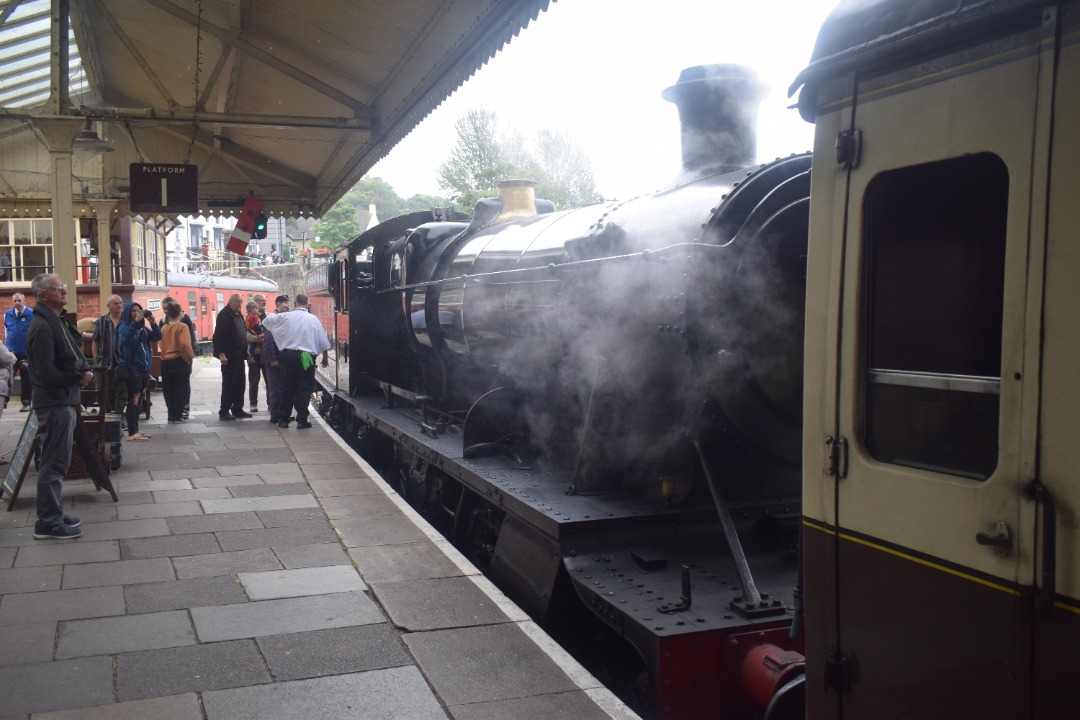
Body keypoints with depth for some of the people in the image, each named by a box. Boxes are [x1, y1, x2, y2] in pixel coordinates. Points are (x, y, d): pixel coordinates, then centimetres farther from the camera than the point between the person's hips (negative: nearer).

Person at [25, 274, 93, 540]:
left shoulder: (58, 321, 13)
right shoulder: (42, 327, -18)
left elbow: (75, 357, 18)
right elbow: (47, 373, -23)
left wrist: (85, 372, -2)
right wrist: (79, 377, -11)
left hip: (64, 400, 10)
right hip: (54, 402, -10)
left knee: (57, 461, 17)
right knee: (54, 463, -4)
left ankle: (54, 514, 27)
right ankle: (48, 523, 4)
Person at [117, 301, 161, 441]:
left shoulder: (143, 328, 11)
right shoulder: (124, 326, -6)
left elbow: (157, 336, 4)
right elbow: (125, 339, -26)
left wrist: (153, 323, -11)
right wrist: (136, 322, -30)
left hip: (144, 367, 7)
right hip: (132, 368, -7)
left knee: (139, 400, 11)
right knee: (133, 400, -7)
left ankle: (136, 430, 18)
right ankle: (132, 433, -6)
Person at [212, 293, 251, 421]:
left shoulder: (239, 315, 16)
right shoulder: (224, 315, -10)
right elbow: (219, 336, -16)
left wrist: (245, 350, 16)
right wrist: (221, 353, -22)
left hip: (239, 355, 8)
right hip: (229, 356, -8)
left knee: (240, 383, 10)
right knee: (228, 384, -4)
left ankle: (237, 409, 18)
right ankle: (224, 411, 2)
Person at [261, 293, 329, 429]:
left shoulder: (286, 317, -1)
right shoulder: (313, 319, -2)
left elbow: (268, 320, 10)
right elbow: (323, 340, 2)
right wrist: (325, 356, 16)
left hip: (288, 355, 2)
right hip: (306, 356, -2)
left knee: (288, 387, 12)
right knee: (304, 388, 3)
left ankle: (283, 419, 15)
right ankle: (301, 420, 0)